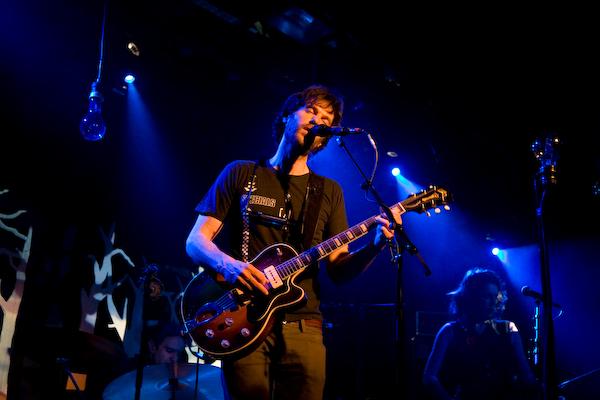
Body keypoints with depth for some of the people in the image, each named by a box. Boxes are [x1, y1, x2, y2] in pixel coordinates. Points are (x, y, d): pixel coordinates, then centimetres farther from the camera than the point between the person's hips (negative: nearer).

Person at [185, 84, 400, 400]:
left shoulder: (329, 191, 13)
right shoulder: (240, 173, 8)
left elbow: (339, 270, 8)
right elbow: (195, 241, 3)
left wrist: (374, 246, -11)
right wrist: (228, 265, -17)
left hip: (303, 326, 2)